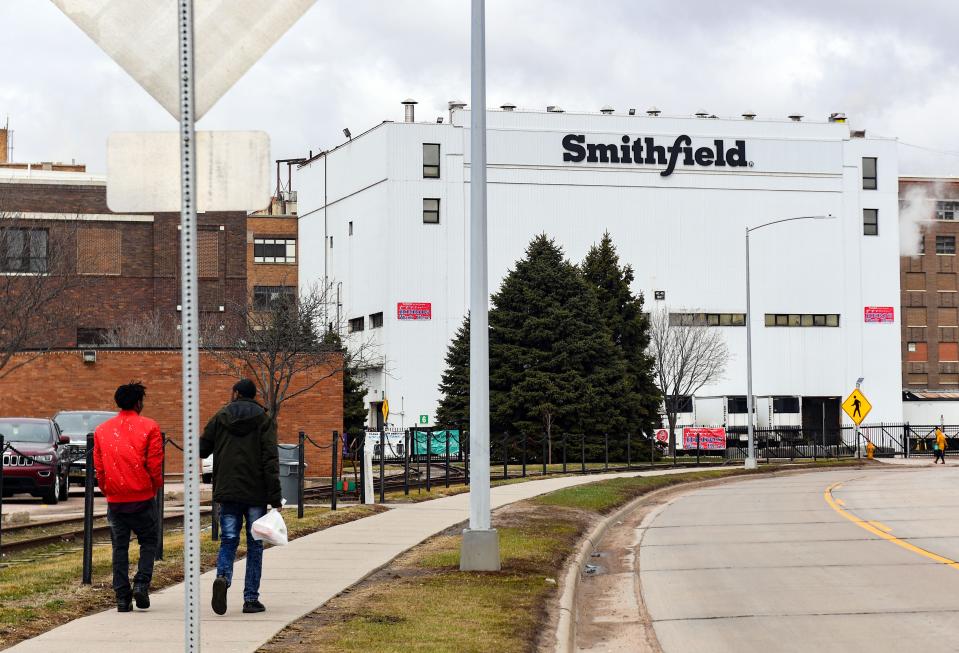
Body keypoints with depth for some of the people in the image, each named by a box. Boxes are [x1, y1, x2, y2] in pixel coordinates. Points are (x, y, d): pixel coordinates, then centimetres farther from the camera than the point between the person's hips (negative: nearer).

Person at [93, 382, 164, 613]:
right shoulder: (149, 427, -5)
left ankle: (122, 597, 3)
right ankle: (141, 583, -8)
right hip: (142, 497, -3)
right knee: (149, 541, 11)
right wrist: (155, 487, 9)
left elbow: (98, 467, 6)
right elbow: (154, 464, -7)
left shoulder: (102, 430, 6)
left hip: (115, 498, 3)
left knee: (119, 546, 8)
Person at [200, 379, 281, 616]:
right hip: (256, 493, -1)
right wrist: (275, 497, -11)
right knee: (255, 545, 7)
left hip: (228, 491, 1)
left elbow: (202, 450, 7)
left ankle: (223, 577, -23)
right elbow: (270, 460, -10)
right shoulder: (264, 421, -1)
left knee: (228, 540, 7)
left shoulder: (220, 418, 5)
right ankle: (251, 598, 5)